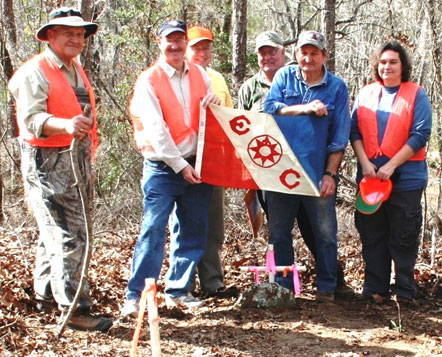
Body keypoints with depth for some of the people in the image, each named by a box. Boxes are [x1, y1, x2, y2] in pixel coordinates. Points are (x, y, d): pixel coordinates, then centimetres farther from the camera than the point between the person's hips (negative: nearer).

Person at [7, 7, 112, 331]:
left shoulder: (77, 72, 18)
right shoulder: (34, 72, -10)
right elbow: (31, 118, -24)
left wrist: (88, 162, 29)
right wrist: (65, 125, -42)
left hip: (77, 162, 9)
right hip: (47, 163, -9)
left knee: (56, 233, 17)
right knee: (68, 237, -12)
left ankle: (46, 293, 30)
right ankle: (74, 309, -9)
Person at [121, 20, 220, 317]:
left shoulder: (200, 75, 10)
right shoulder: (148, 80, -4)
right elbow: (156, 128, -10)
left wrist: (215, 103, -6)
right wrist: (179, 165, -13)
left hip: (197, 165, 5)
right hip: (163, 168, -5)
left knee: (192, 232, 7)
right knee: (153, 231, -9)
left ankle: (178, 291, 19)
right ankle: (136, 295, -4)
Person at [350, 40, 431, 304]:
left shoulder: (417, 95, 0)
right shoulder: (366, 94, 11)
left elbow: (421, 134, -9)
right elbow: (354, 130, 6)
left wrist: (391, 166, -15)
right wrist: (365, 163, -10)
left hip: (405, 178, -3)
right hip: (370, 176, 3)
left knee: (403, 237, 3)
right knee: (372, 235, 7)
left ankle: (404, 291, 13)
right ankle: (375, 287, 17)